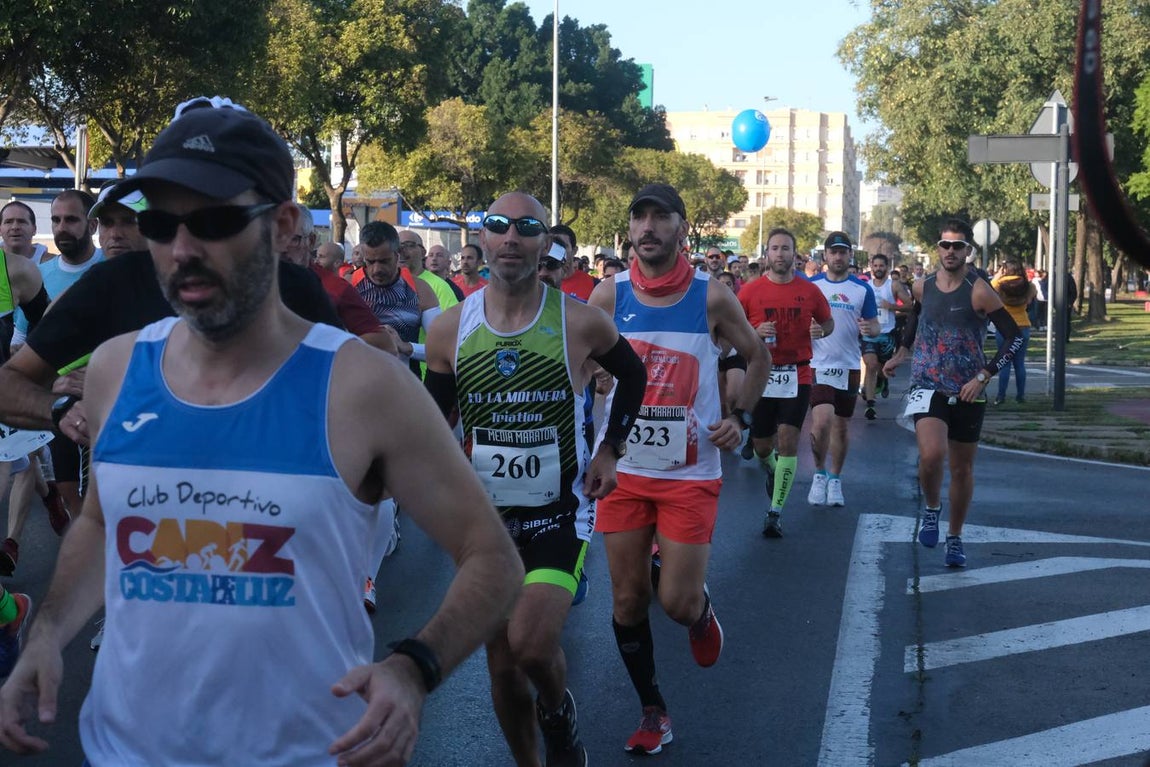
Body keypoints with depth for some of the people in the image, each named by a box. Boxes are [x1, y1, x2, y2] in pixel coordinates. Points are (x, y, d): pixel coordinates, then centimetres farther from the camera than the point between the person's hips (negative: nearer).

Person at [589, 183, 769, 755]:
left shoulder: (711, 296, -6)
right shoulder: (609, 294, -3)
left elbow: (757, 356, 9)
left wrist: (740, 418, -2)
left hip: (690, 473, -2)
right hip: (625, 468, 2)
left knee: (678, 602, -5)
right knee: (628, 600, 5)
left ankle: (702, 611, 33)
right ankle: (652, 710, 23)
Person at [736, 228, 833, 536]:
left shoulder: (809, 291, 1)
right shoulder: (750, 291, -1)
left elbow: (829, 322, 16)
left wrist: (820, 330, -7)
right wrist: (755, 332, -14)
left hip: (796, 376, -1)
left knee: (788, 443, -10)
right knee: (762, 446, 10)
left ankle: (775, 512, -3)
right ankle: (772, 471, 48)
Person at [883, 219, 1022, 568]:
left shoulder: (979, 292, -11)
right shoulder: (922, 287, 2)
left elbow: (1015, 336, -12)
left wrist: (984, 376, -17)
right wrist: (902, 352, 17)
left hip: (968, 393, -1)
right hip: (927, 387, 1)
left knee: (962, 468, 10)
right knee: (932, 454, -24)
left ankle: (955, 537, 30)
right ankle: (932, 508, 6)